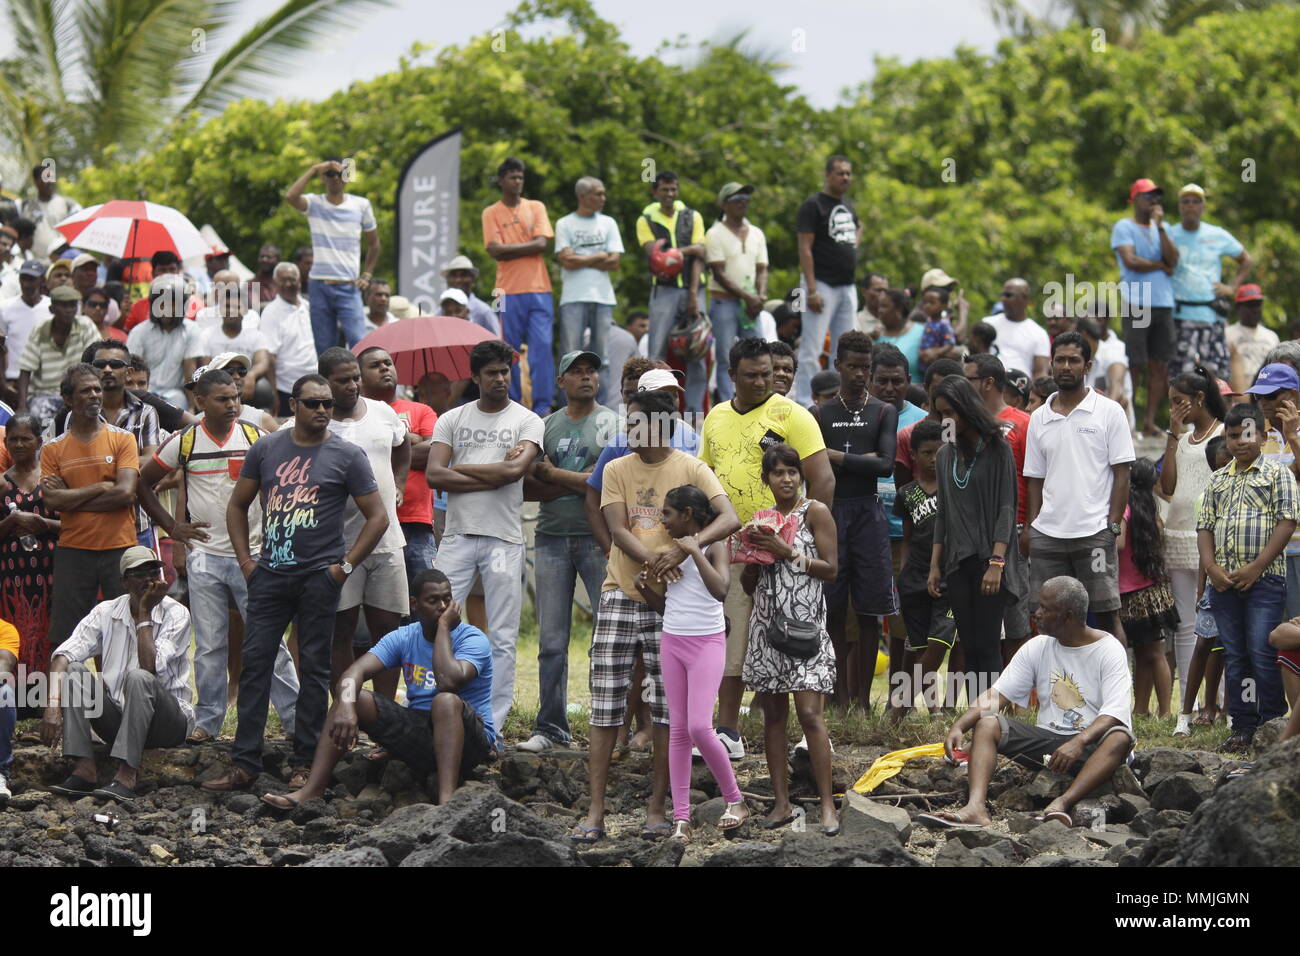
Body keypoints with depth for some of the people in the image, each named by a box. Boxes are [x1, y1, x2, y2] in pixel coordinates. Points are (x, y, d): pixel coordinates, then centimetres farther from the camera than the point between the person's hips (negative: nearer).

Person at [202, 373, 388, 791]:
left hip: (319, 576, -3)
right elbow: (237, 506, 17)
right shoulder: (266, 450, 8)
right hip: (270, 574, 3)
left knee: (314, 667, 3)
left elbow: (377, 517, 2)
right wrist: (245, 559, 7)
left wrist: (345, 565, -5)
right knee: (255, 661, -1)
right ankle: (244, 763, 2)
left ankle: (305, 764, 9)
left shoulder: (347, 456, 0)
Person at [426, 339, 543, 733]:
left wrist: (459, 469, -4)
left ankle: (493, 726, 5)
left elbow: (514, 470, -13)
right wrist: (492, 475, -9)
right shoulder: (452, 420, 10)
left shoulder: (527, 422, 5)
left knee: (502, 638, 0)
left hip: (504, 538, -1)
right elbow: (434, 474, -4)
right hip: (458, 535, 1)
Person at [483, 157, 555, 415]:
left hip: (538, 288, 1)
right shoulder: (491, 213, 8)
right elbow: (495, 251, -4)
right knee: (509, 348, -1)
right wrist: (526, 247, -4)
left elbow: (541, 244, -1)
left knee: (542, 346, -8)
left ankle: (542, 406, -8)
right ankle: (511, 405, 5)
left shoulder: (536, 208, 12)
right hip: (509, 290, -1)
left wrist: (509, 248, -4)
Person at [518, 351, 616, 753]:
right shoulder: (546, 426, 14)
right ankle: (550, 727, 7)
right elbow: (526, 487, 9)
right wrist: (575, 485, -7)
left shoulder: (610, 423, 3)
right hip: (552, 538, 3)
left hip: (599, 538, -3)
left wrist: (550, 474, -3)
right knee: (551, 641, 3)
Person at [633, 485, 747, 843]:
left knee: (699, 727, -15)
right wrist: (645, 588, -2)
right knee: (678, 729, 4)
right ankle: (681, 817, 4)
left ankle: (734, 800, 3)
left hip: (706, 642, -6)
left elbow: (720, 589, -27)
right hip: (672, 640, 6)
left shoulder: (714, 547, -8)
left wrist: (695, 551, -25)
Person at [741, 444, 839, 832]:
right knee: (773, 715, 5)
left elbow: (830, 569, -7)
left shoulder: (815, 512, -2)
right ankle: (781, 803, 9)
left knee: (809, 713, -12)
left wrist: (787, 552, -14)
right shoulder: (762, 520, 14)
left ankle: (828, 805, -10)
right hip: (767, 622, 5)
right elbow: (748, 585, 17)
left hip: (805, 622, -5)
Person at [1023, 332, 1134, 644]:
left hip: (1094, 533, -4)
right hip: (1047, 534, 4)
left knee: (1107, 614, -4)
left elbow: (1121, 474, 0)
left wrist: (1113, 525, -8)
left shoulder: (1109, 412, 2)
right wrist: (1030, 527, 6)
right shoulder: (1039, 419, 14)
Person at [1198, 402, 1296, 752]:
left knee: (1263, 654, -9)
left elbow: (1287, 522, -6)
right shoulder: (1218, 481, 18)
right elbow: (1205, 526, 15)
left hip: (1264, 579, -5)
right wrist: (1211, 566, -3)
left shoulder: (1277, 474, 2)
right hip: (1224, 581, 5)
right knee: (1235, 656, 7)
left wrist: (1256, 567, -13)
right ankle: (1242, 726, 11)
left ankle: (1273, 726, -3)